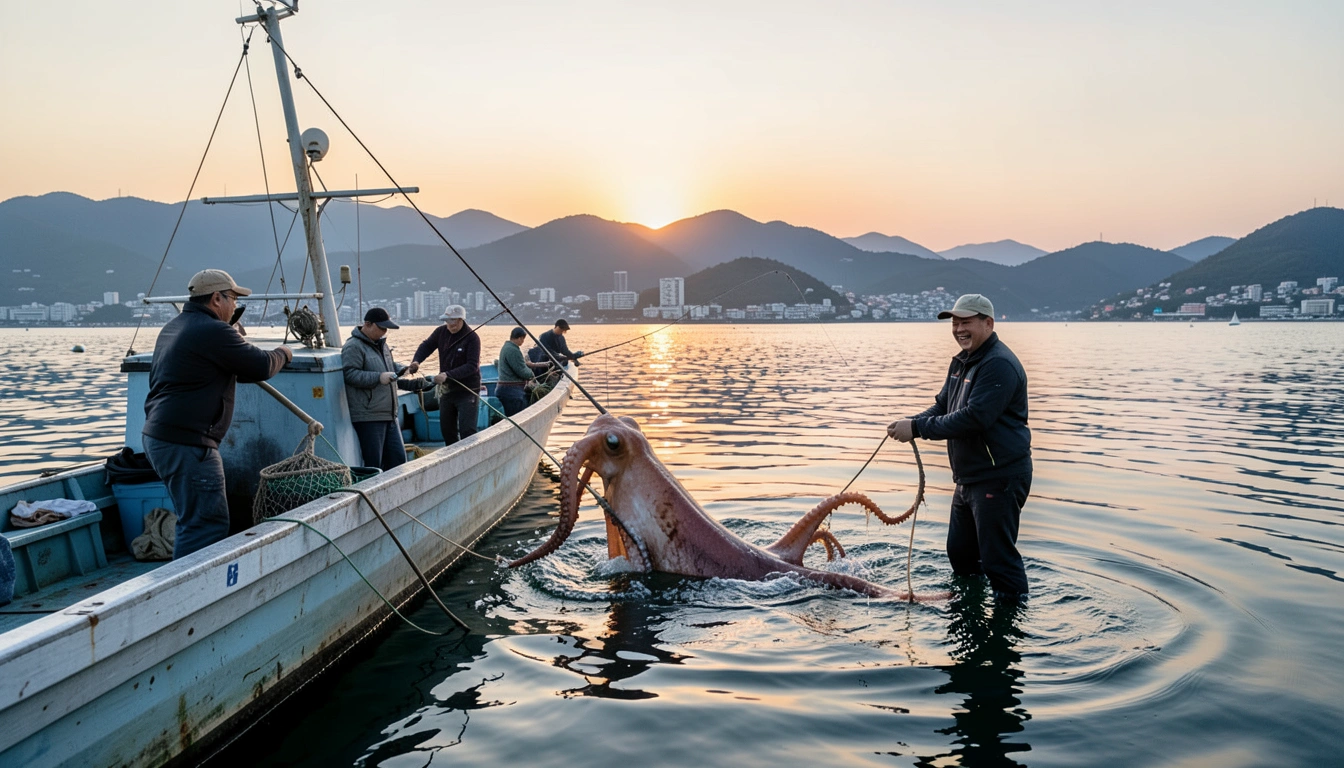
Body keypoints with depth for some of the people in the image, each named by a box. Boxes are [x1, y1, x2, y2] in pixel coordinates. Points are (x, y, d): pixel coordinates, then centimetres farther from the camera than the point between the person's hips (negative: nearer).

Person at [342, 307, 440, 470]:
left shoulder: (382, 345, 20)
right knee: (374, 465, -6)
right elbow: (350, 375, -20)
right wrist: (379, 377, -24)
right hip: (368, 418, -9)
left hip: (390, 416, 9)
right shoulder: (353, 347, -8)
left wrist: (418, 384, 25)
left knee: (398, 459, 11)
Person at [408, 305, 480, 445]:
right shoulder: (441, 332, -1)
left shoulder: (472, 338, -17)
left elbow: (472, 365, -23)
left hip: (467, 390, -6)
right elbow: (426, 345, 6)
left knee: (467, 430, -13)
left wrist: (448, 374, -32)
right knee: (446, 428, 14)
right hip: (446, 389, 6)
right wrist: (416, 361, -15)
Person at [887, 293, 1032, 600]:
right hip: (968, 478, 10)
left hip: (999, 478, -10)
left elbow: (974, 418, -28)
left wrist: (917, 428, -24)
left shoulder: (999, 364, -19)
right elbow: (942, 407, 16)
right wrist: (912, 422, -6)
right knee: (959, 553, 21)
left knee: (997, 559, -5)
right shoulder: (962, 362, 14)